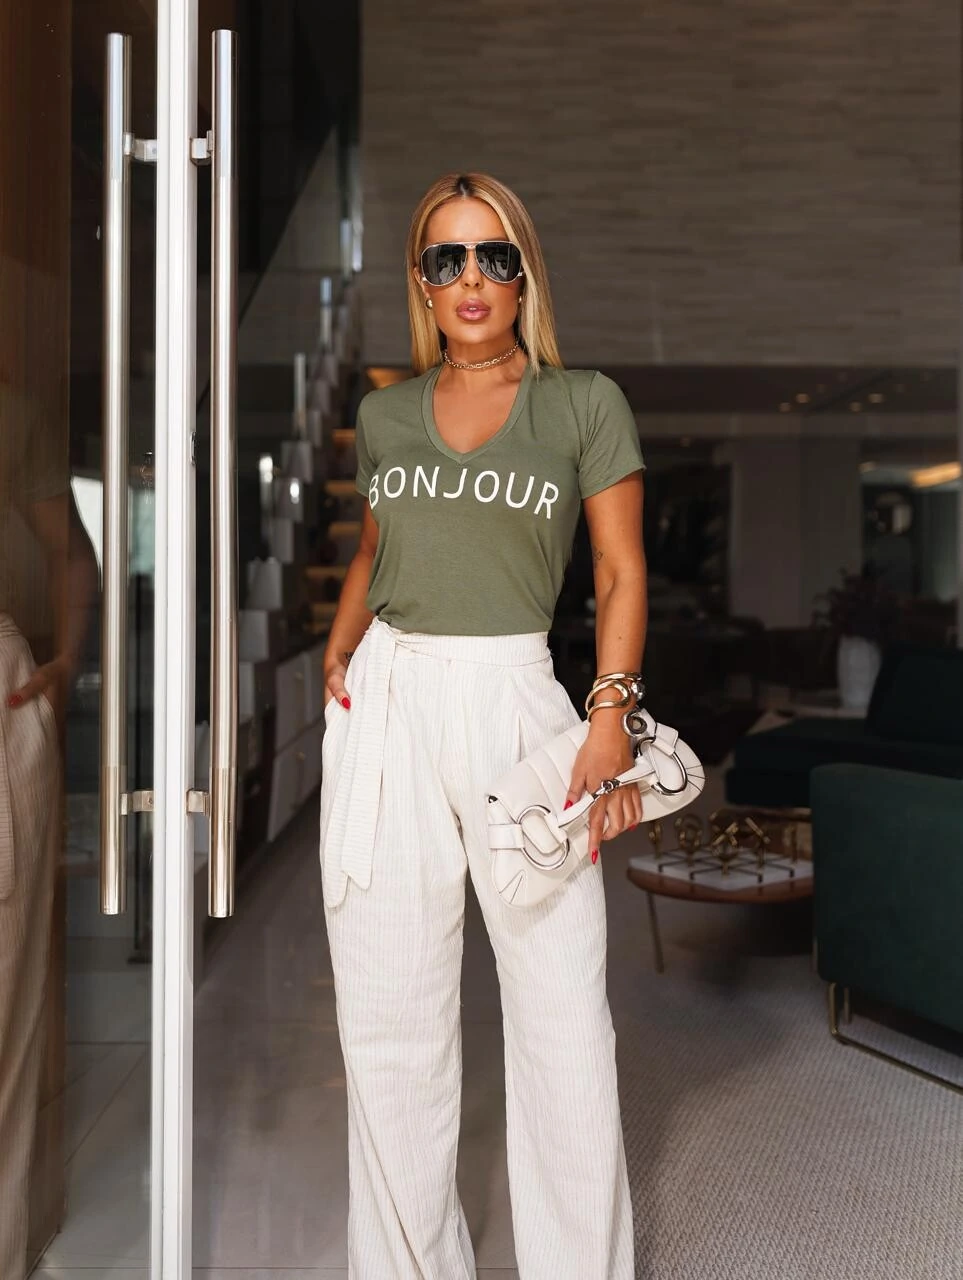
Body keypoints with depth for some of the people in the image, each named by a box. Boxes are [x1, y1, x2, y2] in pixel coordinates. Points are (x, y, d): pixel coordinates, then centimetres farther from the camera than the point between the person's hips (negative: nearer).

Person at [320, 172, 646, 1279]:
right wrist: (339, 650, 7)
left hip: (514, 703, -3)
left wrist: (611, 723, -9)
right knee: (387, 1014, 7)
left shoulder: (584, 404, 4)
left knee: (562, 1017, -2)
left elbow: (621, 577, 3)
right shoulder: (385, 415, 13)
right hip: (387, 705, 3)